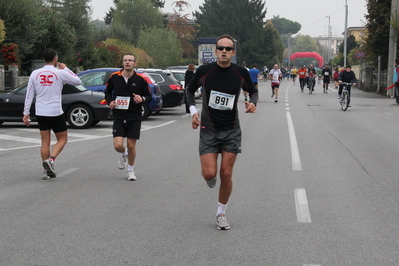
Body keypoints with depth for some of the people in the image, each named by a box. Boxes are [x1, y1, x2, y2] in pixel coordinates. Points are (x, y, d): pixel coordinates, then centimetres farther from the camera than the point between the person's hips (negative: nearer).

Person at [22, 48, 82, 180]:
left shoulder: (35, 73, 3)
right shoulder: (60, 73, -8)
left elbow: (29, 95, 4)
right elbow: (78, 81, 4)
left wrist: (26, 113, 9)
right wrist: (66, 69, 12)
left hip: (40, 113, 4)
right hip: (56, 112, -4)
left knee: (45, 142, 10)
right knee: (62, 139, 11)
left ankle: (47, 171, 10)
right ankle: (51, 160, -12)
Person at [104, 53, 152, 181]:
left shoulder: (140, 79, -3)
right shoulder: (114, 77, 0)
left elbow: (149, 97, 5)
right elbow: (107, 92, 16)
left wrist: (142, 98, -17)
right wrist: (110, 101, -4)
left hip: (134, 118, 0)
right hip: (118, 117, 1)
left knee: (131, 146, 1)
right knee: (118, 145, -11)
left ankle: (130, 170, 25)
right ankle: (124, 155, 28)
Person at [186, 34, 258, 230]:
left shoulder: (241, 72, -5)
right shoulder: (204, 71, -7)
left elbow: (253, 91, 13)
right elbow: (190, 90, 11)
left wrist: (252, 103, -9)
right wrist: (193, 111, -2)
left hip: (231, 131, 1)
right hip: (208, 130, -1)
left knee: (226, 175, 0)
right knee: (209, 173, -11)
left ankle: (221, 213, 20)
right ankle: (211, 179, 29)